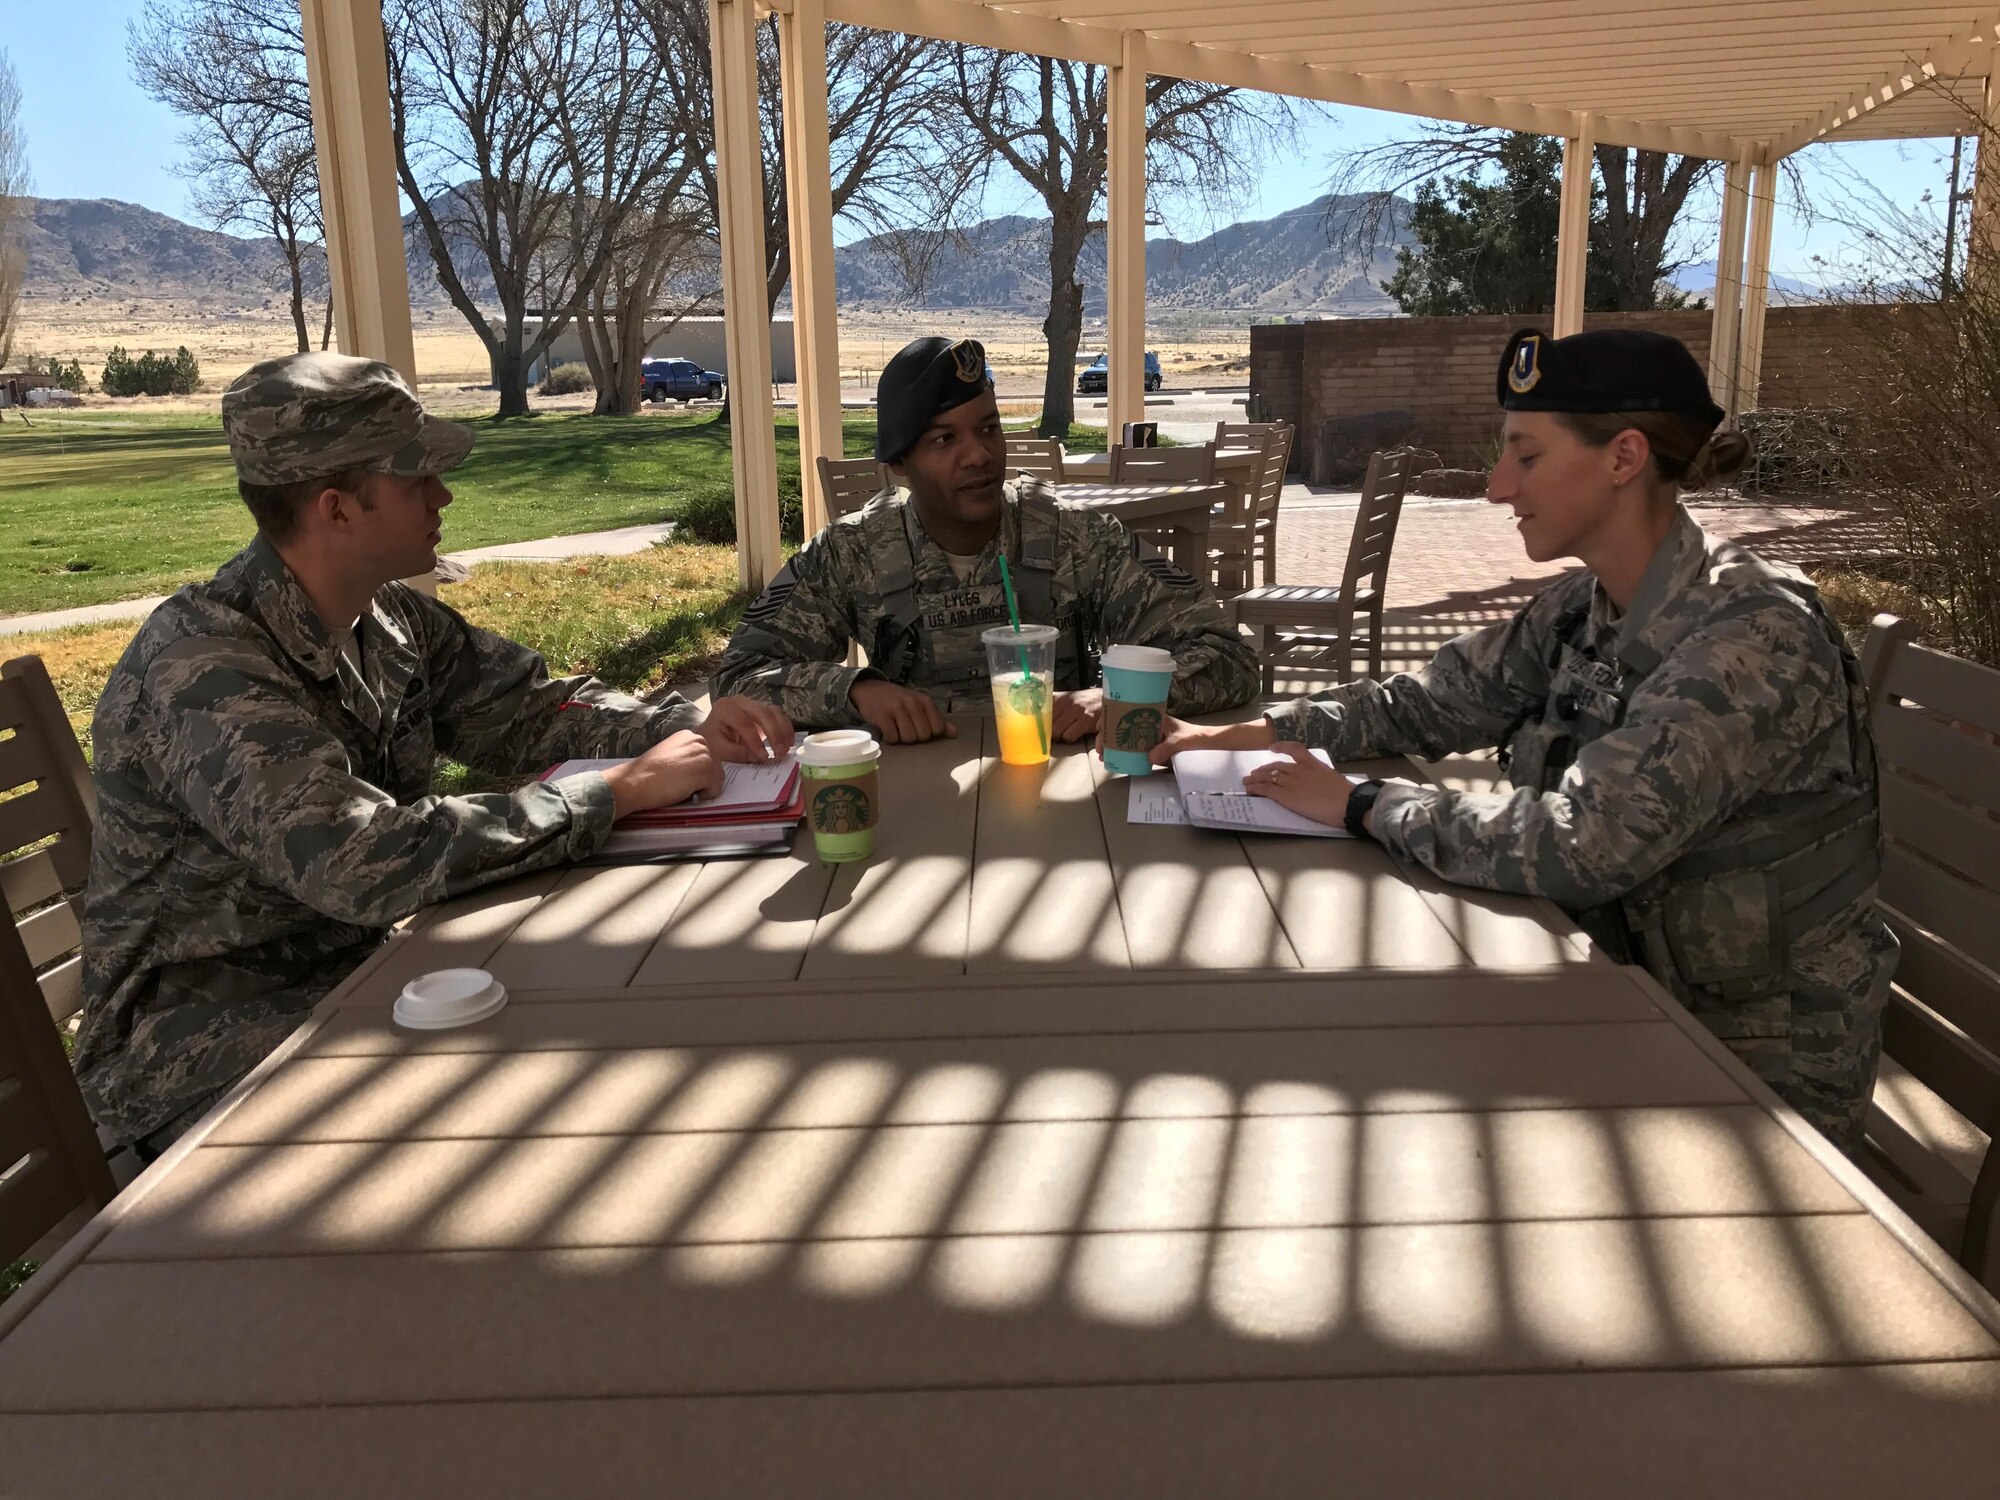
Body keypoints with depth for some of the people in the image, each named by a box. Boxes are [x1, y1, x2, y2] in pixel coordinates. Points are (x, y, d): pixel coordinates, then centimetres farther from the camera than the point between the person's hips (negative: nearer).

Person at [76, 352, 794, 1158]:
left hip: (354, 967, 7)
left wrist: (689, 729, -10)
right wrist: (617, 789, -31)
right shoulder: (208, 666, -26)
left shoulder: (392, 620, -2)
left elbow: (528, 708, 8)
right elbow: (363, 863, -35)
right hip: (199, 1047, -7)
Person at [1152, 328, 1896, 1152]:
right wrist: (1248, 734, -4)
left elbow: (1577, 845, -33)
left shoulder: (1755, 639, -26)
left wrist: (1363, 804, -22)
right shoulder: (1583, 605, -2)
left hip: (1761, 1068, -6)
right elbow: (1428, 702, 6)